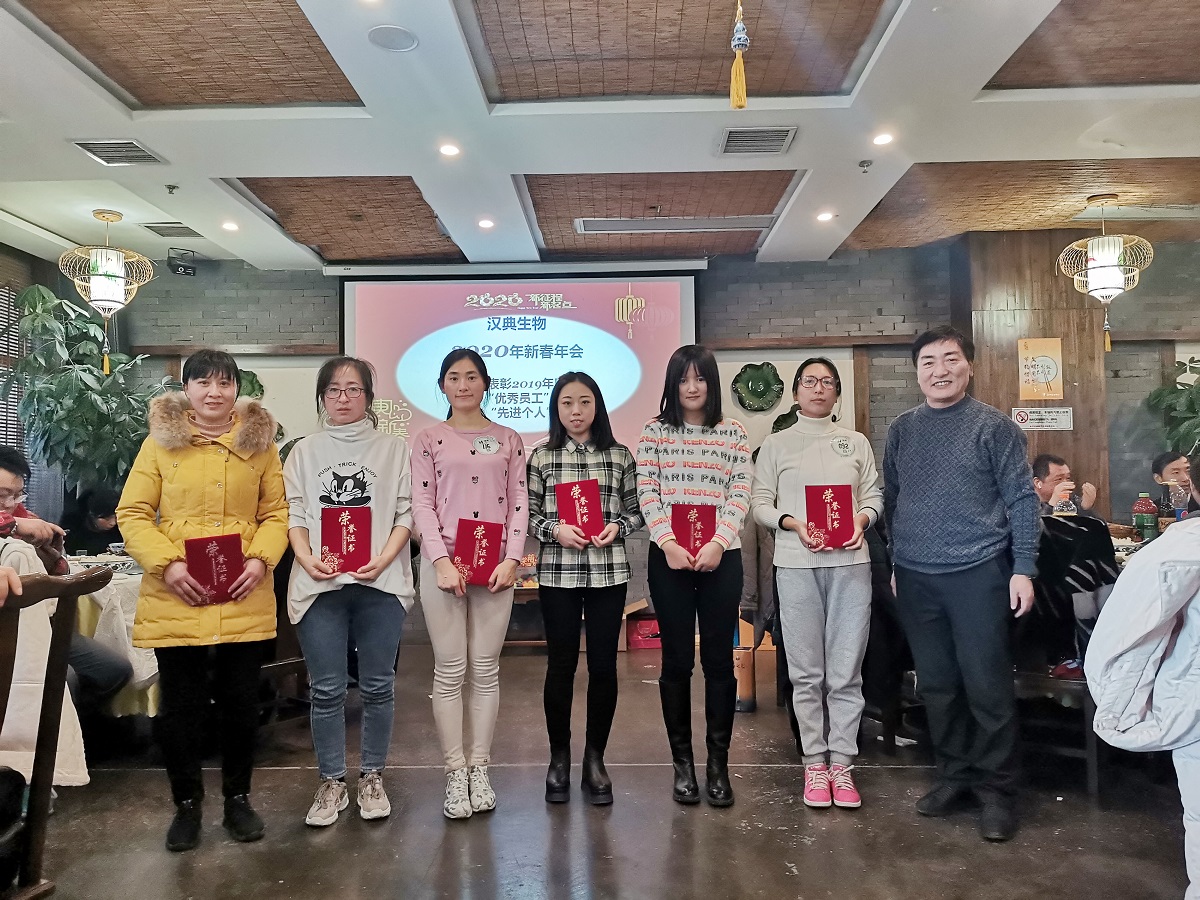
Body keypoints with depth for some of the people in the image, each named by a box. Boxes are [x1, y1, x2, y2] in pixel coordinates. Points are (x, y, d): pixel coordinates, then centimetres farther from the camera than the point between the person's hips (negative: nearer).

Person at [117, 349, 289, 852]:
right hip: (175, 600, -1)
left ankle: (238, 798, 30)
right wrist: (166, 564, -13)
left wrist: (261, 559, -10)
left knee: (241, 703, 11)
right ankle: (186, 803, 29)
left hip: (244, 600, 1)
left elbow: (276, 512, 6)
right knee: (180, 708, 9)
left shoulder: (260, 442, 6)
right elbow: (132, 514, 1)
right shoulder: (160, 443, 2)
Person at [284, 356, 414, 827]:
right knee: (326, 690, 5)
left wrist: (384, 559, -13)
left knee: (377, 686, 6)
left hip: (380, 582, -1)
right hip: (319, 584, 1)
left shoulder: (392, 449, 7)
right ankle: (331, 782, 20)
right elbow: (294, 514, 6)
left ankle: (372, 777, 22)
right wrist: (306, 557, -12)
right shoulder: (304, 452, 12)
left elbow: (405, 514, 2)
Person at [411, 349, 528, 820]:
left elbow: (519, 503, 5)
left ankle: (479, 768, 16)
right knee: (450, 671, 1)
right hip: (443, 563, -1)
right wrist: (442, 561, -12)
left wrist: (511, 559, -7)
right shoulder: (428, 440, 7)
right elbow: (422, 504, 0)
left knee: (485, 671, 5)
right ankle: (455, 772, 11)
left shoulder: (508, 440, 10)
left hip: (495, 565, 1)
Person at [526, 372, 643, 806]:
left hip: (608, 571, 1)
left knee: (603, 665, 5)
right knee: (561, 664, 8)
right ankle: (559, 757, 24)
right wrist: (555, 529, -14)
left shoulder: (620, 455, 5)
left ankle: (595, 758, 22)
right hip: (557, 573, 0)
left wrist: (618, 527, -11)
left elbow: (635, 509, 8)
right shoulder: (541, 456, 4)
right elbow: (528, 514, 4)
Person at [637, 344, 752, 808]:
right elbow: (646, 493, -2)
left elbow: (740, 495, 0)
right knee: (676, 660, 4)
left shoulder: (733, 433, 8)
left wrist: (717, 544, -14)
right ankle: (682, 763, 17)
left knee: (719, 660, 4)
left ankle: (719, 764, 15)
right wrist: (668, 543, -15)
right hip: (668, 557, 0)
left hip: (721, 557, 1)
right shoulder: (654, 431, 6)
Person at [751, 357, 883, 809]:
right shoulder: (776, 444, 9)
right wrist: (793, 523, -12)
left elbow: (875, 495, 12)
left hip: (850, 561, 1)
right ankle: (815, 762, 14)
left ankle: (841, 763, 12)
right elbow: (760, 502, 4)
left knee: (846, 670, 2)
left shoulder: (856, 442, 15)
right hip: (796, 564, -1)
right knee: (806, 671, 3)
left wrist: (862, 519, -8)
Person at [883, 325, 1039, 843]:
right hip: (915, 578, 4)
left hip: (977, 573, -4)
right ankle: (954, 774, 26)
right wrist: (891, 563, 11)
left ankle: (997, 789, 15)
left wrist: (1023, 569, -8)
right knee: (937, 684, 11)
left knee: (987, 686, 0)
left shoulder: (993, 426, -2)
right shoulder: (902, 430, 9)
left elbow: (1022, 499, -3)